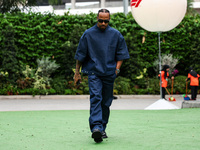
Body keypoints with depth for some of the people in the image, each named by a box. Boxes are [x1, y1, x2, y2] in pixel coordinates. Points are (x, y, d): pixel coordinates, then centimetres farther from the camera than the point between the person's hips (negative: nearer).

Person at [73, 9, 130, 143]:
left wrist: (117, 69, -1)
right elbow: (80, 55, 6)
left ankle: (102, 129, 20)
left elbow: (121, 54, 12)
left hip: (109, 73, 3)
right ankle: (96, 128, -29)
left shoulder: (116, 35, 6)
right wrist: (77, 73, 7)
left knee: (106, 102, 7)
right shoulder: (88, 34, 1)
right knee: (95, 98, -19)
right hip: (94, 72, -3)